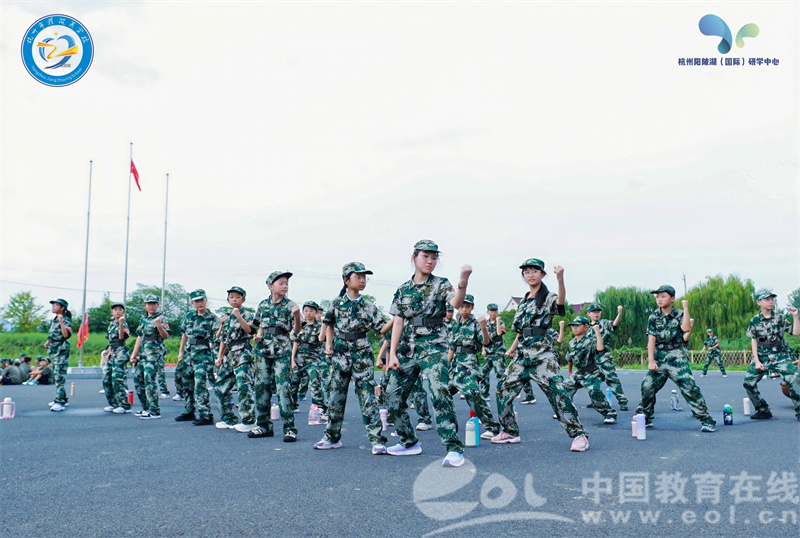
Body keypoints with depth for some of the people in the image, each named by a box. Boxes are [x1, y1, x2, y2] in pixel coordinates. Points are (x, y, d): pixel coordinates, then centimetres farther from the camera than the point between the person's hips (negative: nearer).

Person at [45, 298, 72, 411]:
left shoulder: (66, 320, -11)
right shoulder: (53, 320, 15)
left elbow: (66, 335, -25)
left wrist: (61, 321, -30)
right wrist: (48, 342, 13)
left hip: (61, 351, -9)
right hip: (53, 350, 9)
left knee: (60, 376, -12)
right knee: (55, 375, 14)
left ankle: (60, 402, -13)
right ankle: (63, 399, 23)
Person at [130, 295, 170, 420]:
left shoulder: (160, 318, -5)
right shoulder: (143, 320, 18)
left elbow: (166, 336, -14)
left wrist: (159, 325, -31)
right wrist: (134, 354, 20)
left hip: (155, 353, -8)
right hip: (143, 354, 9)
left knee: (150, 380, -15)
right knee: (138, 379, 11)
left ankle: (155, 411, -13)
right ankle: (146, 408, 23)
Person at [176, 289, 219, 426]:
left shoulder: (212, 318, -6)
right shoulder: (189, 316, 10)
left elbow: (217, 337, -14)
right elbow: (185, 334, 20)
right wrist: (181, 351, 20)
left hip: (203, 355, -7)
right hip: (188, 353, 7)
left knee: (200, 384, -15)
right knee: (187, 383, 14)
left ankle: (206, 415, -11)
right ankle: (189, 412, 29)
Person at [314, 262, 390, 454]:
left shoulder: (368, 306, 2)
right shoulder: (337, 303, 4)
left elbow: (381, 328, 0)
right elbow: (329, 325, 15)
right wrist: (328, 344, 4)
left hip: (362, 355, -2)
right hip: (340, 354, 2)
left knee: (367, 398, -5)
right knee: (336, 396, 8)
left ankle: (377, 440, -2)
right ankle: (332, 437, 21)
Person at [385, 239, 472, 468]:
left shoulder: (440, 284, -1)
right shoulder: (403, 290, 11)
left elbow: (456, 303, -22)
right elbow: (398, 322, 10)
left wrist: (463, 282, -41)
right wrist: (392, 353, 2)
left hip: (434, 348, -5)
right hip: (409, 350, 6)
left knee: (439, 394, -23)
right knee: (393, 395, 9)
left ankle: (454, 448, -18)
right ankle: (409, 442, 26)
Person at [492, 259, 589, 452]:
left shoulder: (548, 298, -3)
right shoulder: (523, 301, 17)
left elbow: (560, 301, -29)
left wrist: (560, 279, -46)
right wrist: (512, 348, 23)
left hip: (542, 354, -7)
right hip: (522, 355, 7)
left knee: (557, 392, -15)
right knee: (504, 392, 6)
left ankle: (579, 435, -6)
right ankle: (510, 432, 21)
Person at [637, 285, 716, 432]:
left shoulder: (679, 314, 0)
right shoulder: (653, 317, 6)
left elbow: (686, 328, -20)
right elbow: (651, 339, 0)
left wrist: (686, 308, -17)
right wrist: (651, 361, -7)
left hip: (677, 358, -3)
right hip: (659, 358, 3)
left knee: (689, 388, -12)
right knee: (647, 387, 0)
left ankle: (707, 421, -3)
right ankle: (645, 419, 18)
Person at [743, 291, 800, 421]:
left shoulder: (781, 318, 0)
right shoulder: (755, 321, 2)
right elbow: (754, 341, 4)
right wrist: (757, 361, -2)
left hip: (780, 357, -2)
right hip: (762, 357, 2)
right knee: (748, 382, -3)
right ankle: (763, 410, 13)